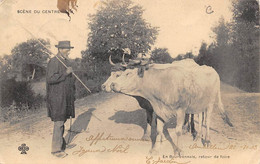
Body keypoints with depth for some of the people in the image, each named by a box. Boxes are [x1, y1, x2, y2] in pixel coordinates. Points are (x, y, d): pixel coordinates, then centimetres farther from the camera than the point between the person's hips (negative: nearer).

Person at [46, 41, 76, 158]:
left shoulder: (66, 61, 13)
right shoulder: (53, 62, -14)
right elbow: (50, 79, -22)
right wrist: (65, 73, -22)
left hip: (66, 97, 9)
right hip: (57, 97, -8)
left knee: (62, 120, 16)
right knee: (58, 122, -7)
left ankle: (60, 142, 29)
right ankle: (56, 149, 0)